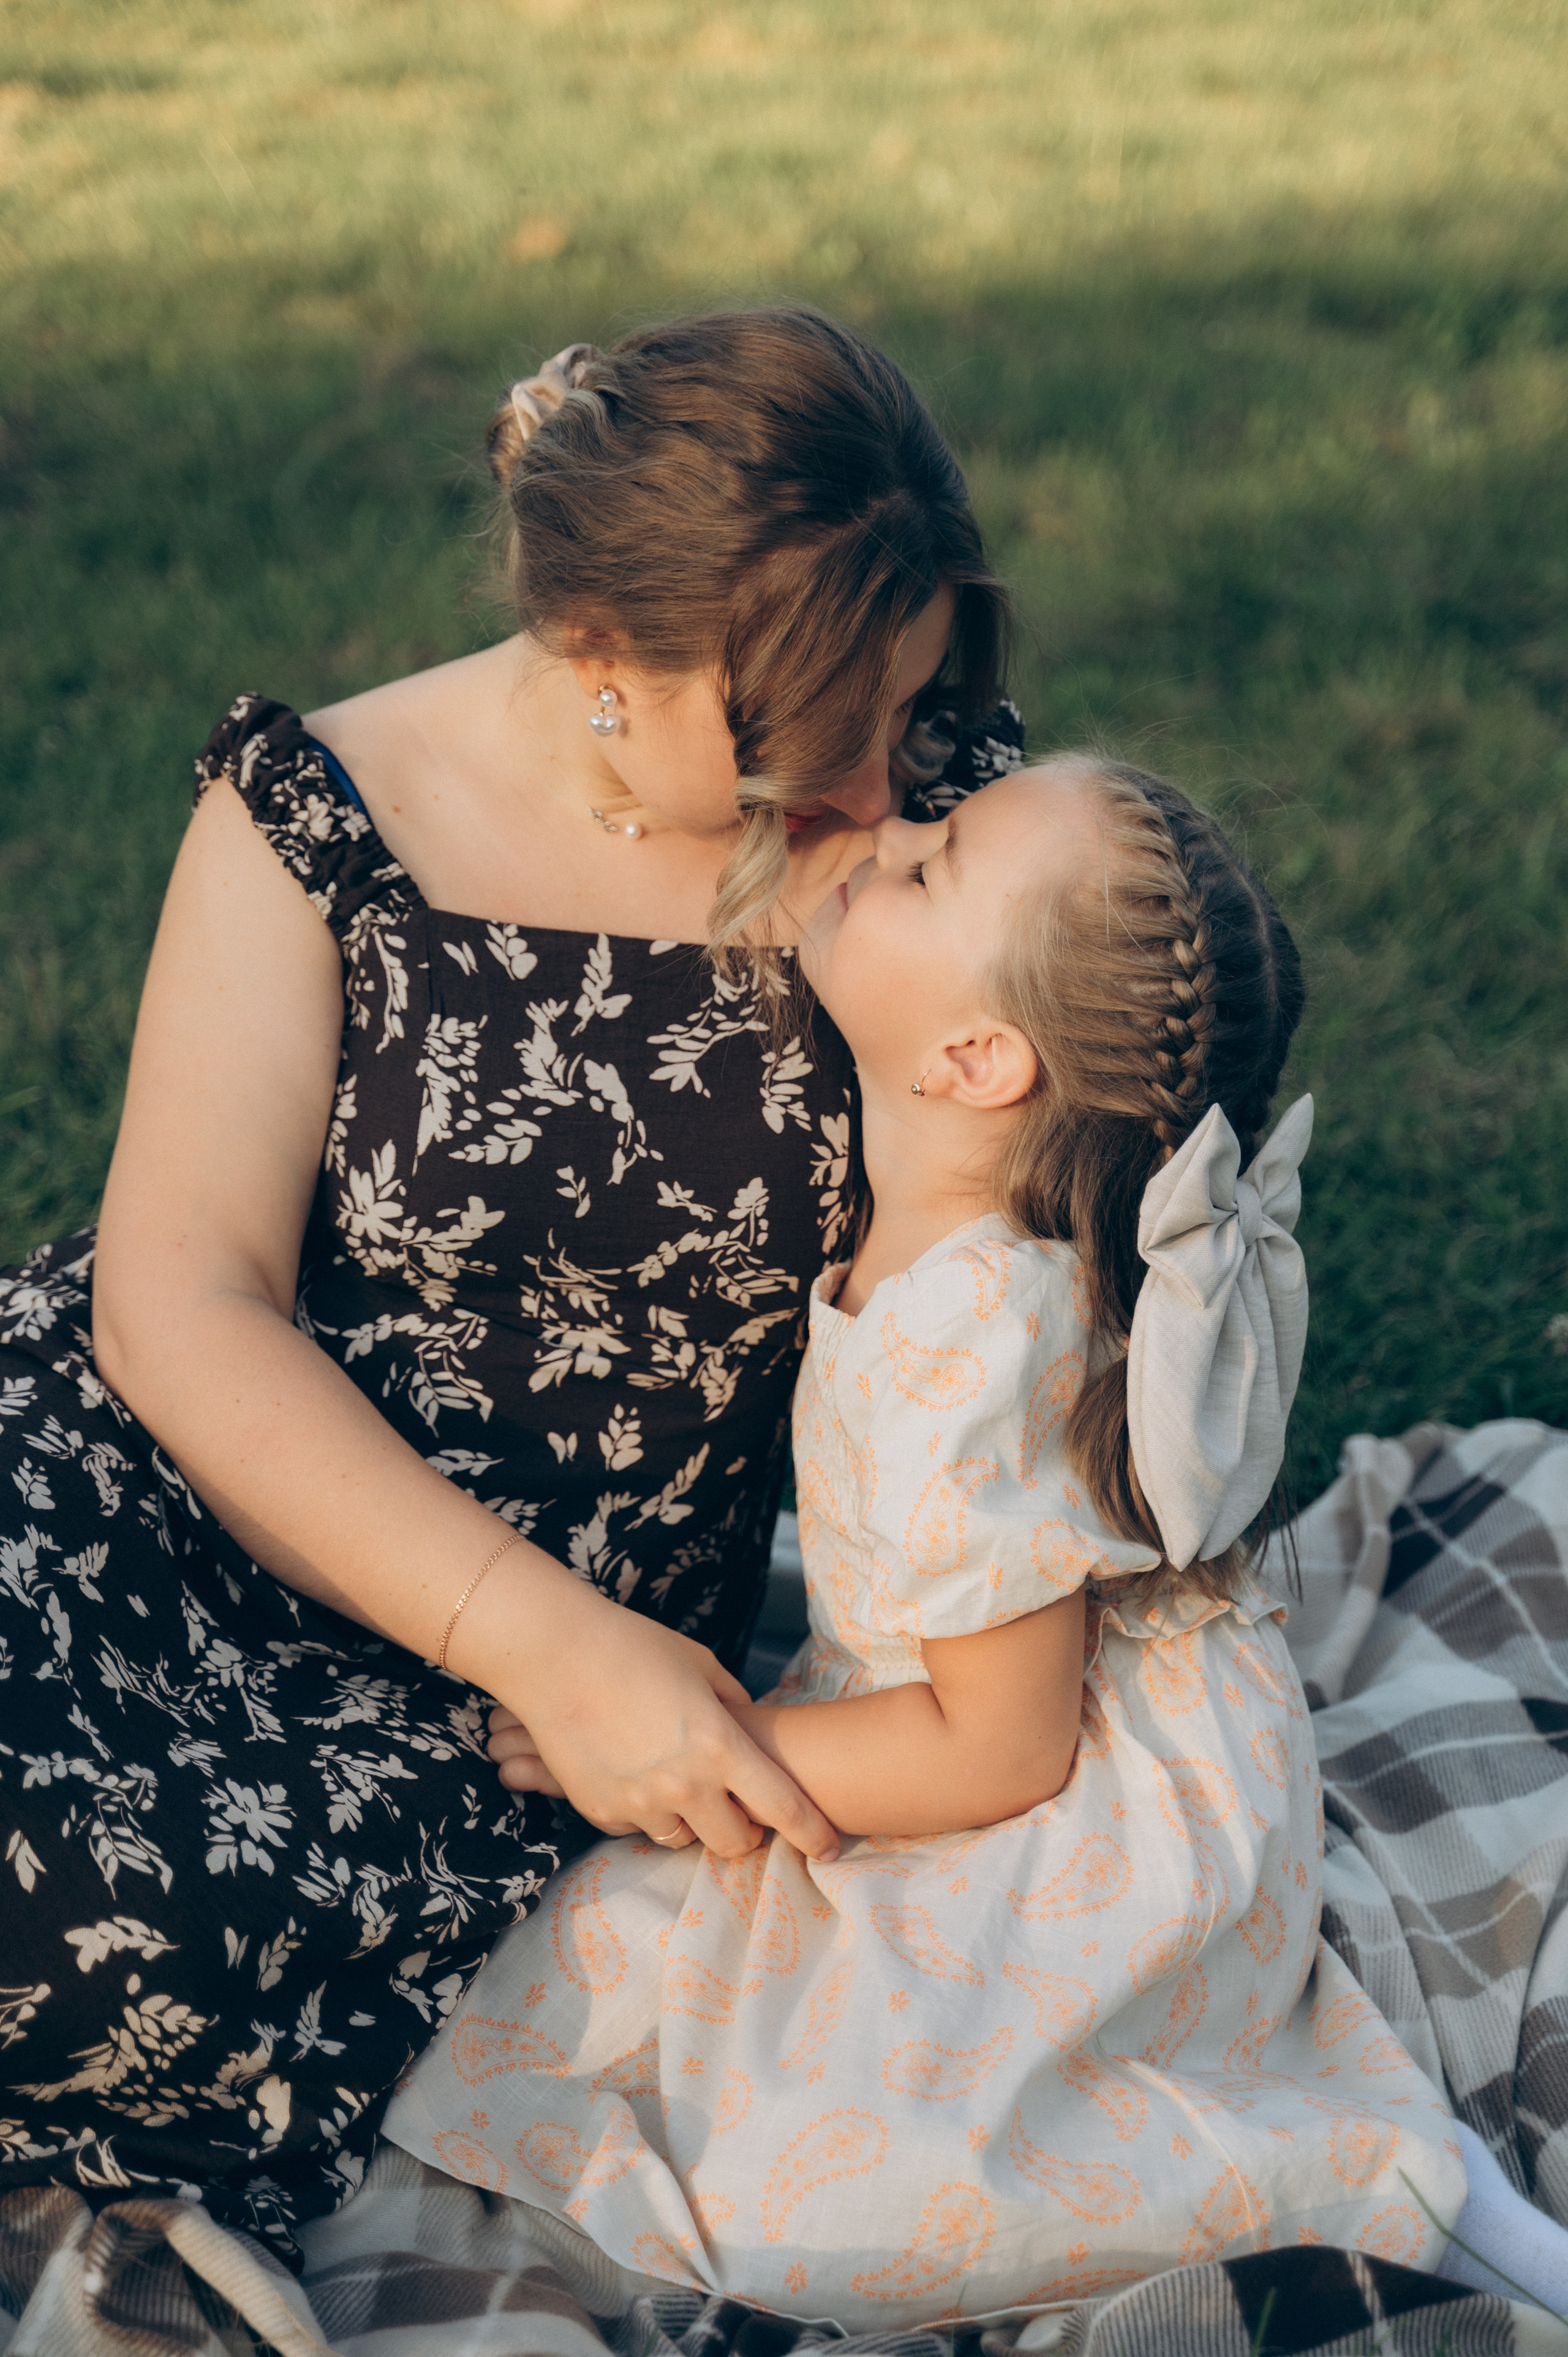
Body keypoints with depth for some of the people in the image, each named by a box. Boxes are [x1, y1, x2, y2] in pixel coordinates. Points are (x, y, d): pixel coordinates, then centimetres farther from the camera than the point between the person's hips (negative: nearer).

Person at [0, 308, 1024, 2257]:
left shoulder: (920, 802, -2)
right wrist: (545, 1641, -23)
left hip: (604, 1630, 0)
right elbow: (180, 1303, -14)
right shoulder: (322, 815, -8)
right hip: (185, 1487, 0)